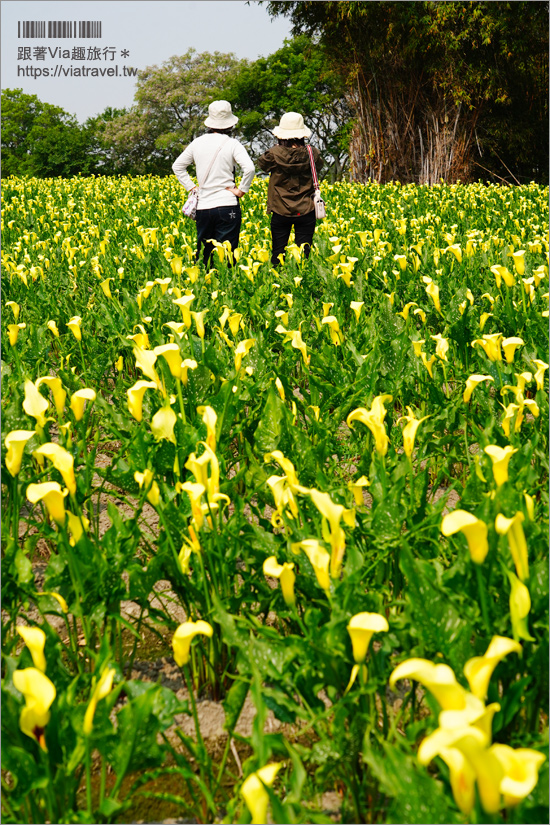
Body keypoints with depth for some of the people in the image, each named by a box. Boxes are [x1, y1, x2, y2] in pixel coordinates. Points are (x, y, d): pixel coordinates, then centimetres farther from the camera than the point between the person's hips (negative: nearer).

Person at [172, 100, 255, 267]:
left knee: (203, 253, 12)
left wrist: (191, 187, 14)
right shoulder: (231, 144, -6)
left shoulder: (198, 142, 7)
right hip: (227, 205, -4)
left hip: (203, 206, 4)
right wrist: (242, 190, -7)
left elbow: (177, 166, 16)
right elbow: (249, 168, -19)